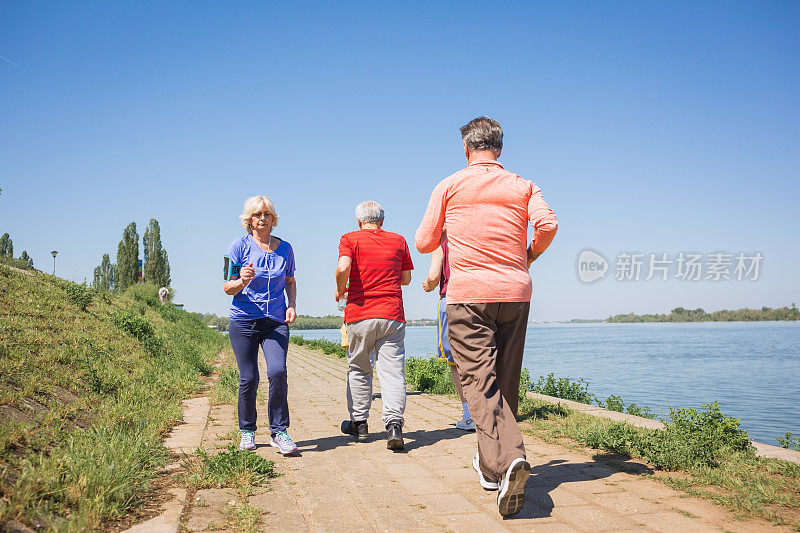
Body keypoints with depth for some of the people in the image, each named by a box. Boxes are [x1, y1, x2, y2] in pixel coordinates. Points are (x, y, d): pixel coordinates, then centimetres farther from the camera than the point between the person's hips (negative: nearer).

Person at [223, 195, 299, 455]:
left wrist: (292, 305, 5)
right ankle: (247, 430, 21)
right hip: (244, 320, -1)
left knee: (278, 372, -16)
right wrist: (242, 281, -22)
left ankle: (279, 431, -3)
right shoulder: (240, 246, 0)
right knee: (249, 379, -1)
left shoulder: (285, 248, 8)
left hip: (276, 322, 2)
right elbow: (228, 289, 0)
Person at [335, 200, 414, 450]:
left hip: (359, 314, -1)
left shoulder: (350, 239, 3)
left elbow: (343, 268, -16)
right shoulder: (398, 241, 12)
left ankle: (359, 423, 23)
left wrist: (340, 290, 2)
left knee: (358, 370, 14)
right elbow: (406, 279, 16)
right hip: (392, 315, 1)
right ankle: (394, 422, -18)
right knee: (392, 371, -3)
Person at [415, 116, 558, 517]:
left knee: (480, 381, -8)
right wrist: (529, 256, 13)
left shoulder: (450, 186, 6)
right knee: (506, 382, 12)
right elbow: (547, 225, -6)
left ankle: (507, 457, -29)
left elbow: (424, 243, 5)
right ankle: (490, 467, 23)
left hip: (468, 292, -3)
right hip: (515, 292, 3)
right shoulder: (523, 186, 11)